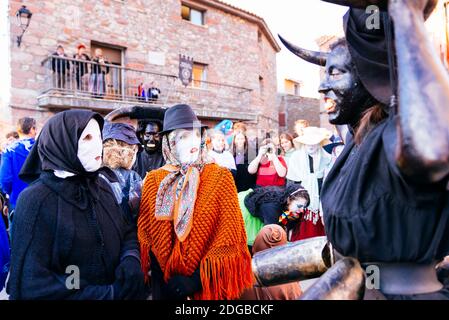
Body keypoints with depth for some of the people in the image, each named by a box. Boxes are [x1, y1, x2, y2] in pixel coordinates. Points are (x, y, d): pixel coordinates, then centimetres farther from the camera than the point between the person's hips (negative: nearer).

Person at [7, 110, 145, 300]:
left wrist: (131, 259, -20)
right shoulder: (36, 199, -19)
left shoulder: (102, 185, -2)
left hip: (117, 292, 5)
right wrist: (110, 294, -25)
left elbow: (127, 232, 3)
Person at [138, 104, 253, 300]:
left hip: (209, 283, -1)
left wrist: (199, 278, -15)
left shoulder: (221, 177, -8)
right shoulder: (154, 180, -2)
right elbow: (145, 232, 1)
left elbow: (228, 235, -11)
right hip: (165, 282, 2)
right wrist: (161, 275, -9)